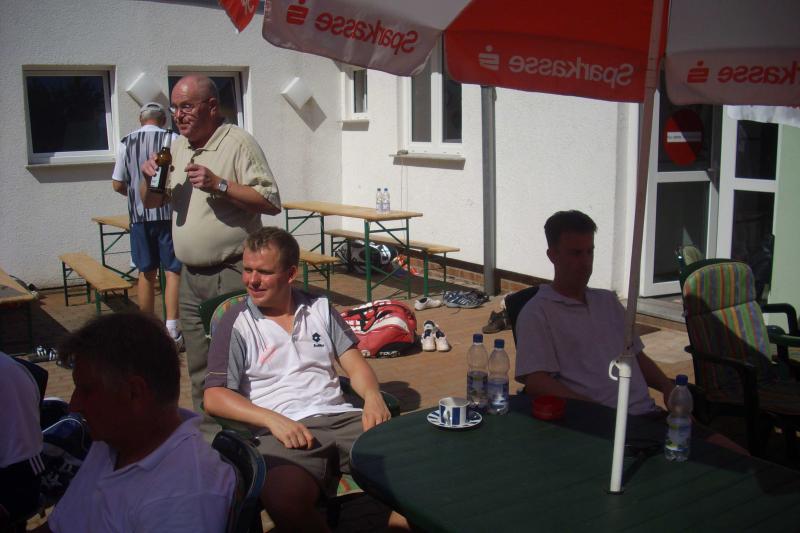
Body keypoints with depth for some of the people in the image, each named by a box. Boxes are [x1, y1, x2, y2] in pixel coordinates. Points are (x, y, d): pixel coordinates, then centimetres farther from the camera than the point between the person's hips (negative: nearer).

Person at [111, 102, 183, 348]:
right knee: (173, 271, -1)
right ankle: (172, 331, -6)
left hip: (139, 215, 3)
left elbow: (118, 184, 7)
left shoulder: (126, 143, 6)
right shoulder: (172, 139, -3)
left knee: (146, 273, 11)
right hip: (169, 214, -3)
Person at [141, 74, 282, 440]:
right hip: (191, 276, 7)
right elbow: (150, 202, 21)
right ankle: (208, 436, 27)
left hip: (232, 274, -7)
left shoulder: (239, 143, -8)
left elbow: (271, 202, -15)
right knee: (199, 368, 14)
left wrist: (219, 184, -22)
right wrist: (150, 177, 0)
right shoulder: (178, 149, 15)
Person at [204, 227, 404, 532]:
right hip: (285, 431, -3)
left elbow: (354, 364, 16)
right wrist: (272, 419, -16)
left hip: (340, 417, 3)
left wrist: (373, 396, -7)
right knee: (284, 496, -37)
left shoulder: (320, 308, 19)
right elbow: (214, 397, -1)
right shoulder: (235, 324, 7)